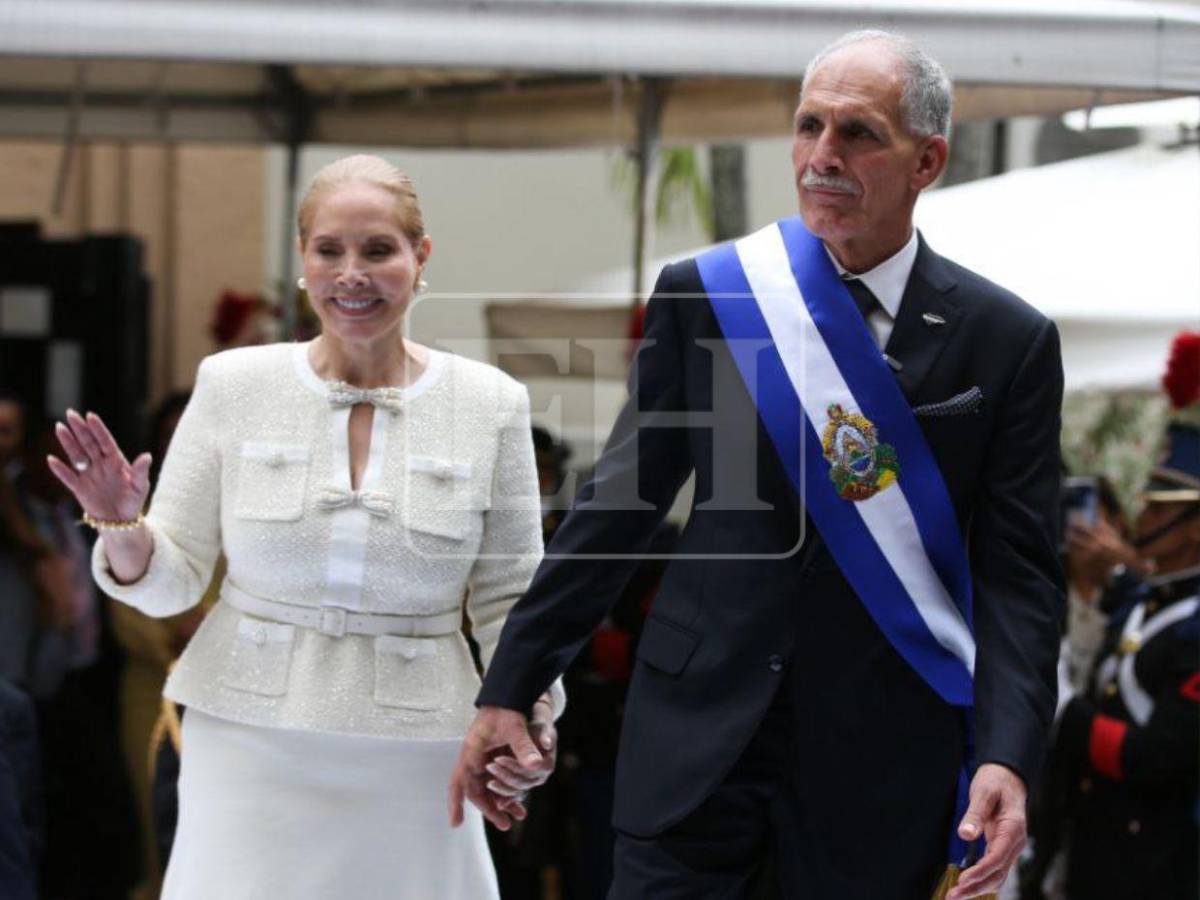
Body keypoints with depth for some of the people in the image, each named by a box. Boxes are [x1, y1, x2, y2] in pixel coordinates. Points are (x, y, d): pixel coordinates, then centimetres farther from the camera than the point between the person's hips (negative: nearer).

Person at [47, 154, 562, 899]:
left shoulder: (490, 405, 0)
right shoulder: (233, 385, 0)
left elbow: (510, 600, 5)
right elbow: (173, 581, 4)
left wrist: (532, 713, -12)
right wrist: (125, 531, -16)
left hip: (411, 764, 0)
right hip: (250, 747, 0)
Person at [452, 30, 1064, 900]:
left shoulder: (1007, 340, -1)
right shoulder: (703, 296, 2)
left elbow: (1017, 570, -2)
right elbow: (620, 504, 6)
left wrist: (1007, 755, -16)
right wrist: (511, 687, 5)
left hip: (884, 754, 0)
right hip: (701, 724, 1)